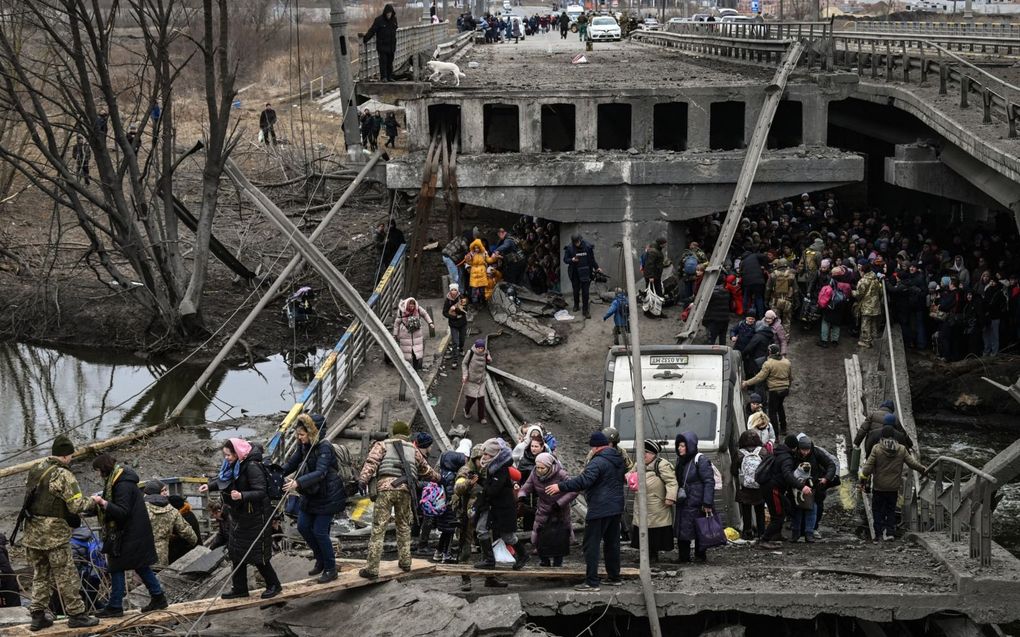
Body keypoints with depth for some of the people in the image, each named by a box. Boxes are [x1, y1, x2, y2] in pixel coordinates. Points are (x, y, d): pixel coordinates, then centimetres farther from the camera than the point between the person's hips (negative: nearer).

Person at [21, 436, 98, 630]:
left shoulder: (35, 470, 9)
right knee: (65, 576, 3)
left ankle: (37, 616, 16)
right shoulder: (64, 475, -14)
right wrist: (91, 501, 4)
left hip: (32, 532, 7)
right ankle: (76, 615, 9)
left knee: (40, 574, 15)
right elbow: (76, 506, -17)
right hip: (54, 534, -7)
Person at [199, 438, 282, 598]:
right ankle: (239, 588, 25)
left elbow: (261, 492, -26)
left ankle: (274, 585, 17)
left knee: (257, 554, 1)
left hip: (254, 517, -9)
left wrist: (242, 495, -39)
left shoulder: (252, 467, -24)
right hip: (238, 516, 9)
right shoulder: (232, 465, 1)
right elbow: (222, 480, 19)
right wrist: (209, 486, 4)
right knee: (237, 553, 14)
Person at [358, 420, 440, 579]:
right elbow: (426, 470, 37)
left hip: (385, 487, -3)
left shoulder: (382, 445, 16)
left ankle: (372, 568, -10)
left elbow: (371, 462, -2)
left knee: (378, 528, -5)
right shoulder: (413, 449, 25)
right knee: (404, 526, 21)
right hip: (405, 490, 3)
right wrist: (438, 478, 55)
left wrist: (363, 479, -13)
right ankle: (405, 561, 23)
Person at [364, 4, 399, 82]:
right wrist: (365, 39, -17)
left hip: (391, 46, 5)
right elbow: (372, 31, -13)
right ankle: (383, 77, -5)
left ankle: (389, 77, 16)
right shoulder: (379, 20, -12)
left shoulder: (394, 19, 5)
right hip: (382, 46, -5)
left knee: (390, 62, 9)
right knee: (383, 61, -7)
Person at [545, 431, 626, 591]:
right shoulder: (619, 459, 11)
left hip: (599, 510, -9)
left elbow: (583, 481, -28)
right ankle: (614, 577, 24)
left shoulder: (597, 462, -18)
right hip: (616, 508, 9)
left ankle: (592, 582, -7)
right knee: (612, 543, 18)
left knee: (591, 545, -5)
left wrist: (560, 487, -24)